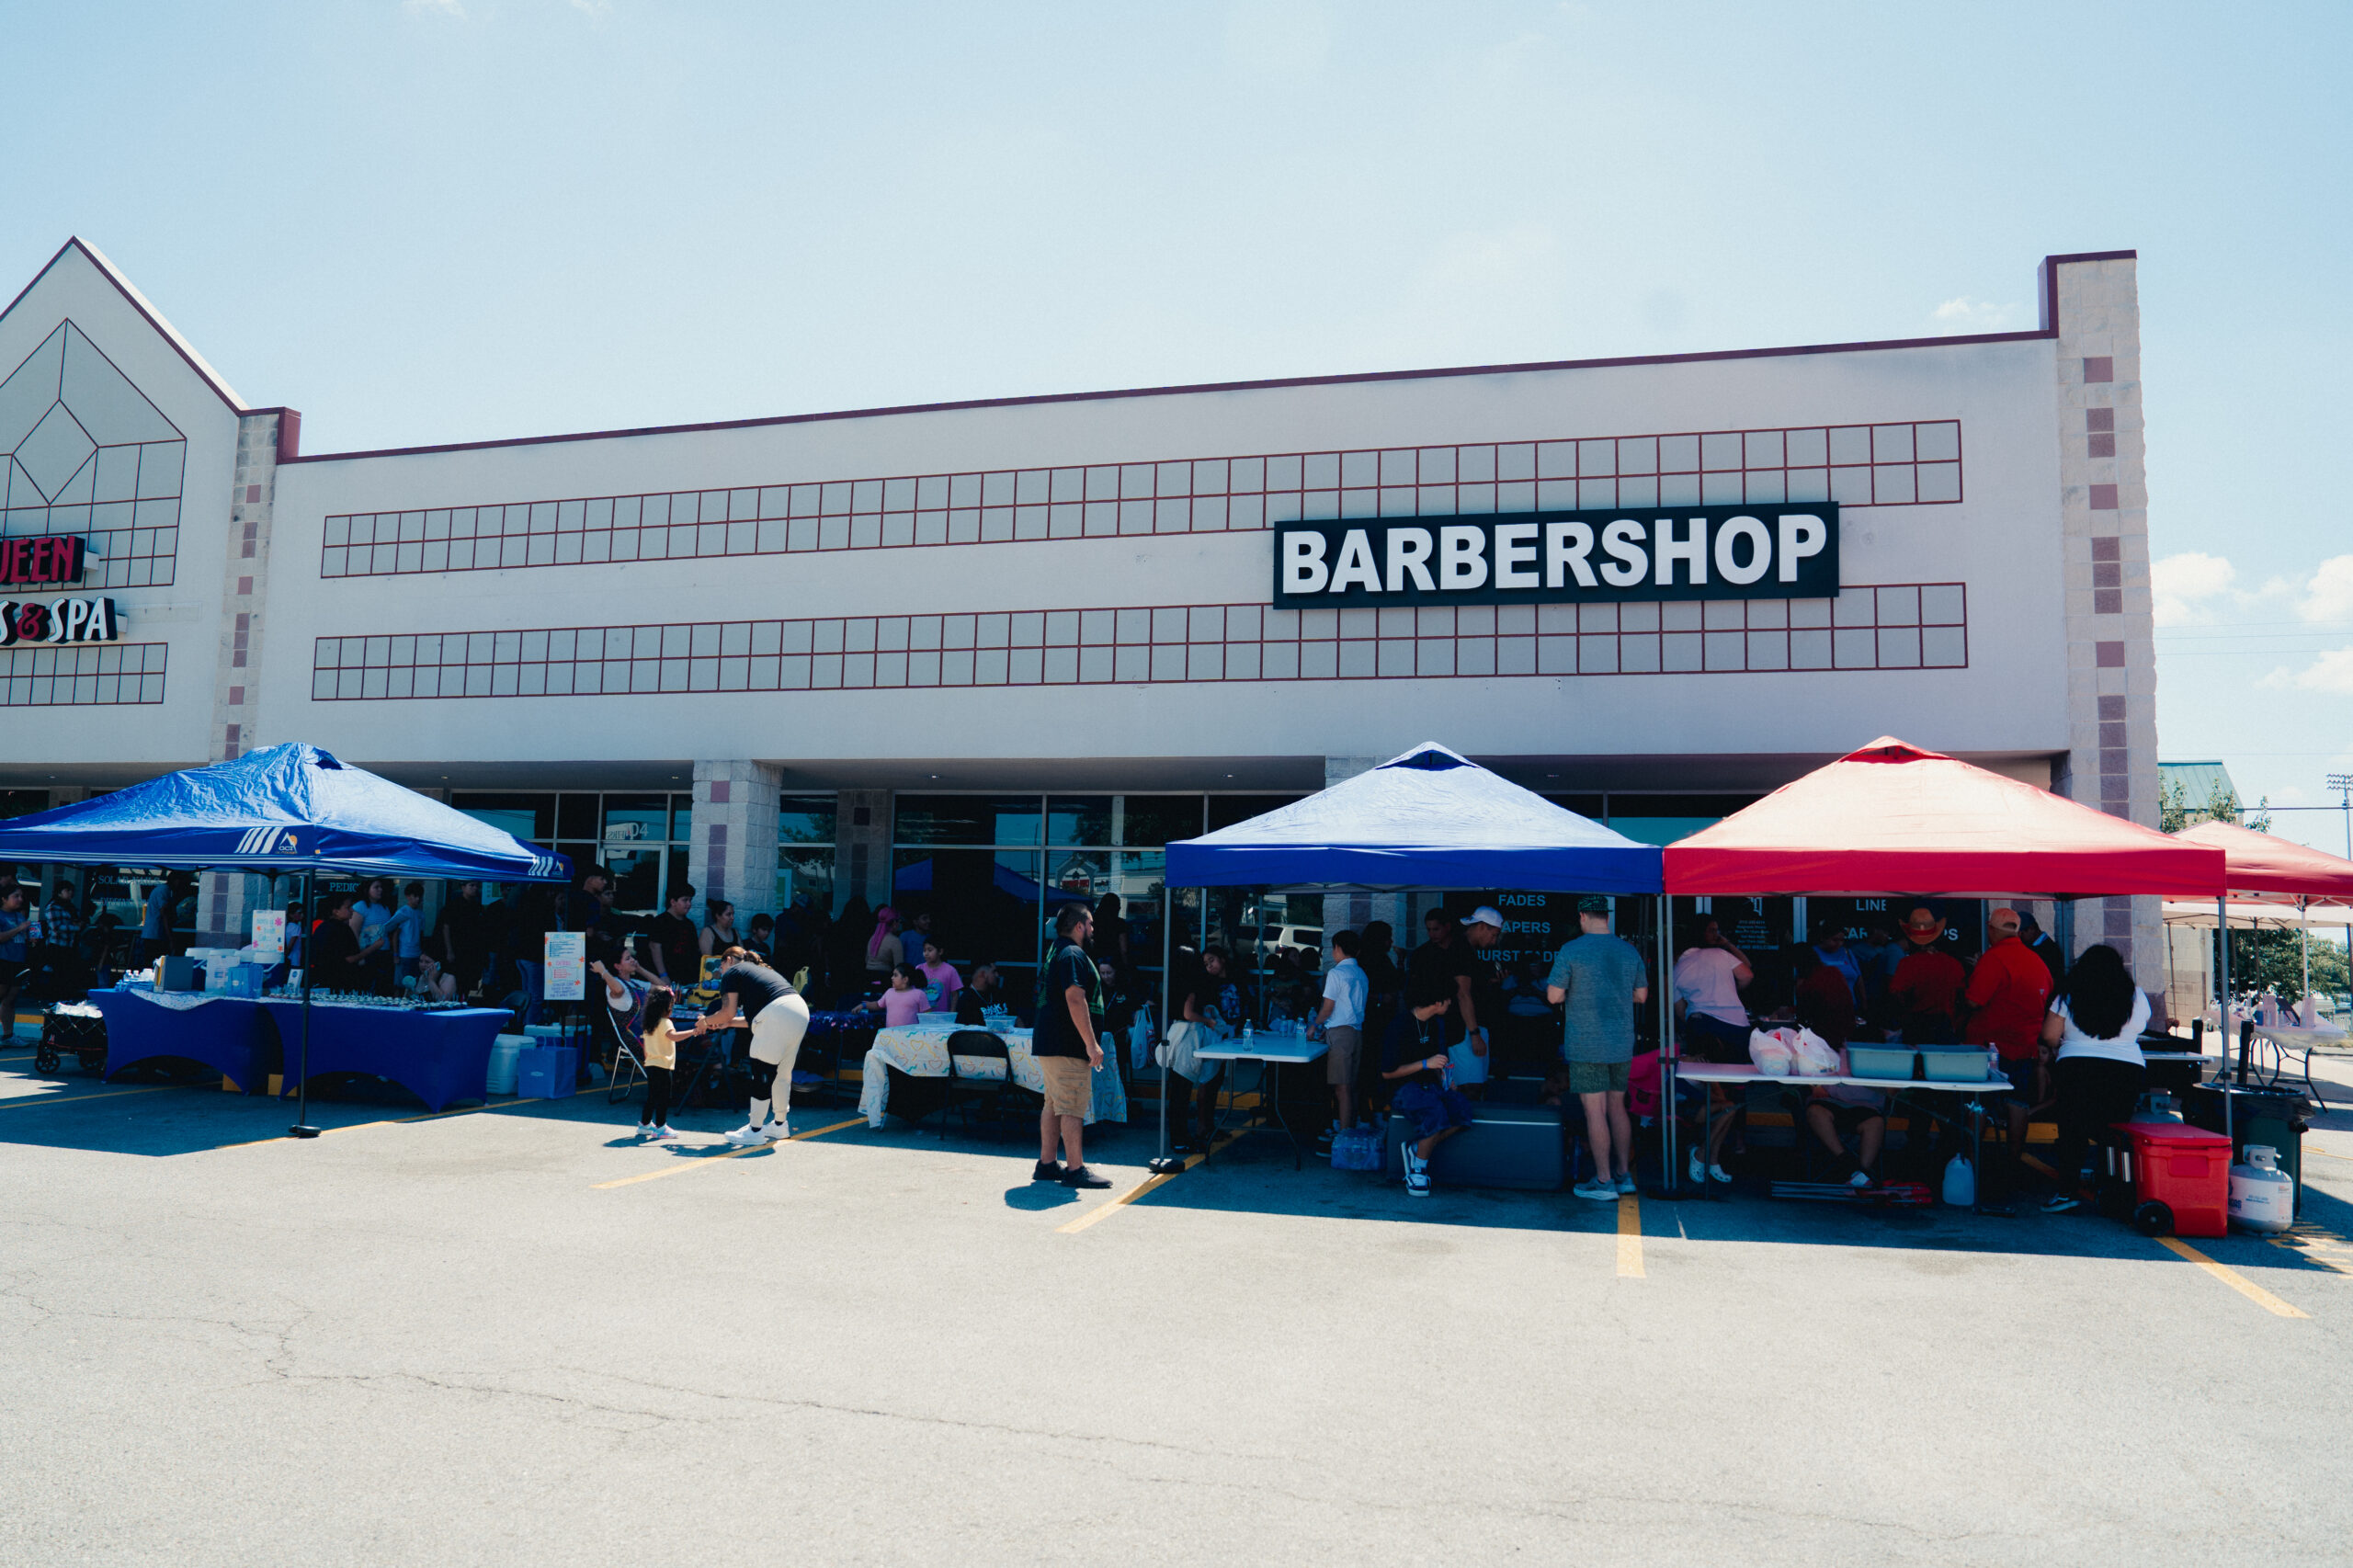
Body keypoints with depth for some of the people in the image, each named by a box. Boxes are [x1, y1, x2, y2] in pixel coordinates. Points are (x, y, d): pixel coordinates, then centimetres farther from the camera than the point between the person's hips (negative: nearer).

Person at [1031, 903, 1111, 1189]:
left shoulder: (1057, 952, 18)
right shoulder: (1073, 955, -15)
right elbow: (1075, 1000, -24)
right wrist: (1091, 1043, -23)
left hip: (1049, 1042, 11)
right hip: (1067, 1045, -11)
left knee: (1053, 1104, 13)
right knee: (1073, 1107, -8)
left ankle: (1046, 1164, 18)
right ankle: (1075, 1170, -6)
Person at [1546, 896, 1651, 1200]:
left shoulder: (1570, 951, -9)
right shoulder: (1629, 950, 6)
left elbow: (1553, 996, -10)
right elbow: (1641, 995, 13)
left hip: (1586, 1045, -5)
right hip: (1622, 1044, 5)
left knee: (1595, 1111, -2)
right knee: (1617, 1106, 16)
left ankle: (1604, 1181, 0)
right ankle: (1624, 1174, 22)